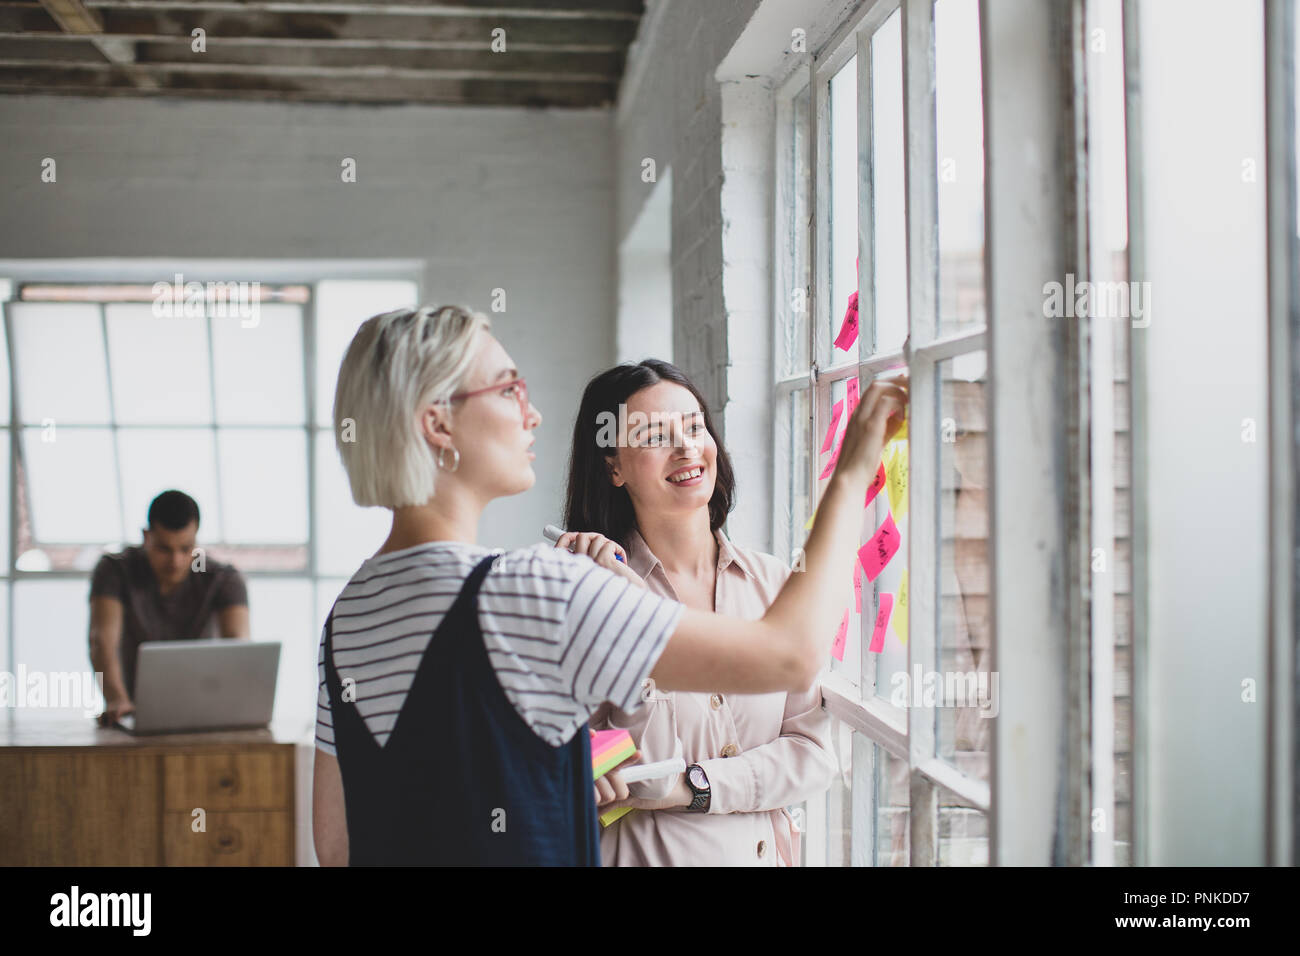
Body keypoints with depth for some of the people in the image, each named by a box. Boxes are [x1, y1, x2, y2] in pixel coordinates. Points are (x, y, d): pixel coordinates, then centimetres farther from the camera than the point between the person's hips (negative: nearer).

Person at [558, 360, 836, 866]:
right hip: (646, 851, -3)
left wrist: (694, 786, -16)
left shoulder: (776, 583, -2)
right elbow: (643, 775, -19)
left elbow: (812, 751, -4)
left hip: (764, 848, 3)